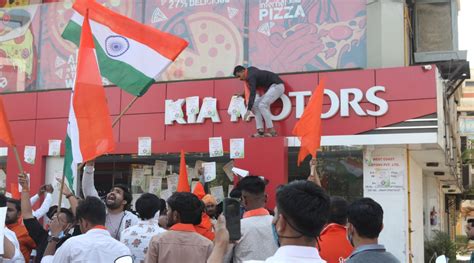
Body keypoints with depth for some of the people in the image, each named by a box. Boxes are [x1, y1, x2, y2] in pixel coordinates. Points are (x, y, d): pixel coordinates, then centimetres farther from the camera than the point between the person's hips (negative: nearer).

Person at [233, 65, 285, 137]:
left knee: (262, 105, -22)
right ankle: (260, 131, -6)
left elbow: (252, 93, -31)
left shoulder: (251, 76, -21)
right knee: (256, 105, 3)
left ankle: (271, 131, -21)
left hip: (277, 86, -11)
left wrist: (248, 110, -36)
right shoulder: (250, 69, 8)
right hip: (271, 87, 11)